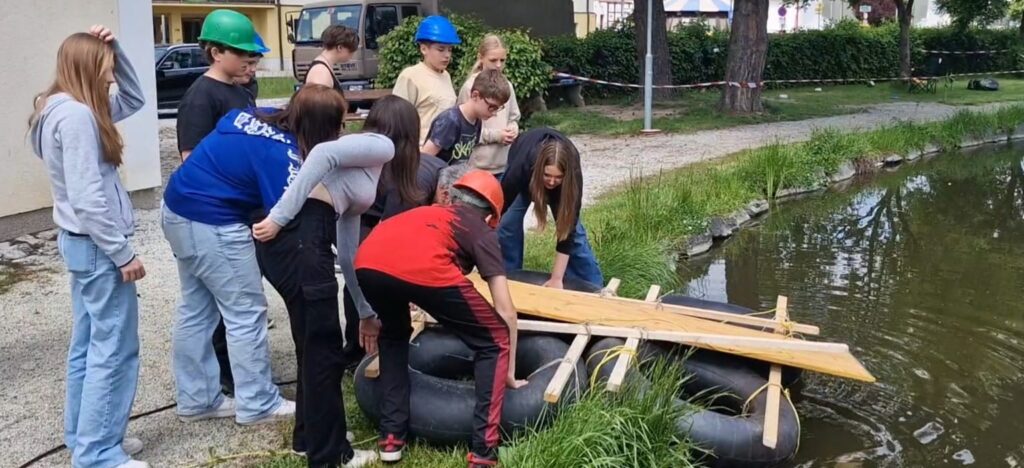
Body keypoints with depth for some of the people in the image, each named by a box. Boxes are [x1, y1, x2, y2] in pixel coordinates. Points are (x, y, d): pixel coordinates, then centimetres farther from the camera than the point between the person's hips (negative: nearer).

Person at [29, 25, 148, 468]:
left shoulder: (65, 110, 10)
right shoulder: (76, 116, -20)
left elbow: (135, 99, 20)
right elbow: (88, 199, -24)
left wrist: (115, 49, 6)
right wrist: (124, 253, -19)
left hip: (81, 242, 10)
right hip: (98, 246, -10)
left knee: (88, 345, 16)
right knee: (114, 351, -2)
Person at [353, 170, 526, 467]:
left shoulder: (426, 213, 41)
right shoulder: (481, 231, 27)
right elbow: (507, 313, 21)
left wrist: (373, 314, 58)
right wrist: (510, 374, 30)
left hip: (367, 265, 5)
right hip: (424, 270, -5)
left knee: (394, 335, 36)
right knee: (494, 343, 17)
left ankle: (391, 437, 30)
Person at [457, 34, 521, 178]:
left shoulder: (507, 86, 5)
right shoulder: (470, 87, -12)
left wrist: (513, 128, -7)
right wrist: (494, 135, -16)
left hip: (504, 164, 6)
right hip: (478, 165, -5)